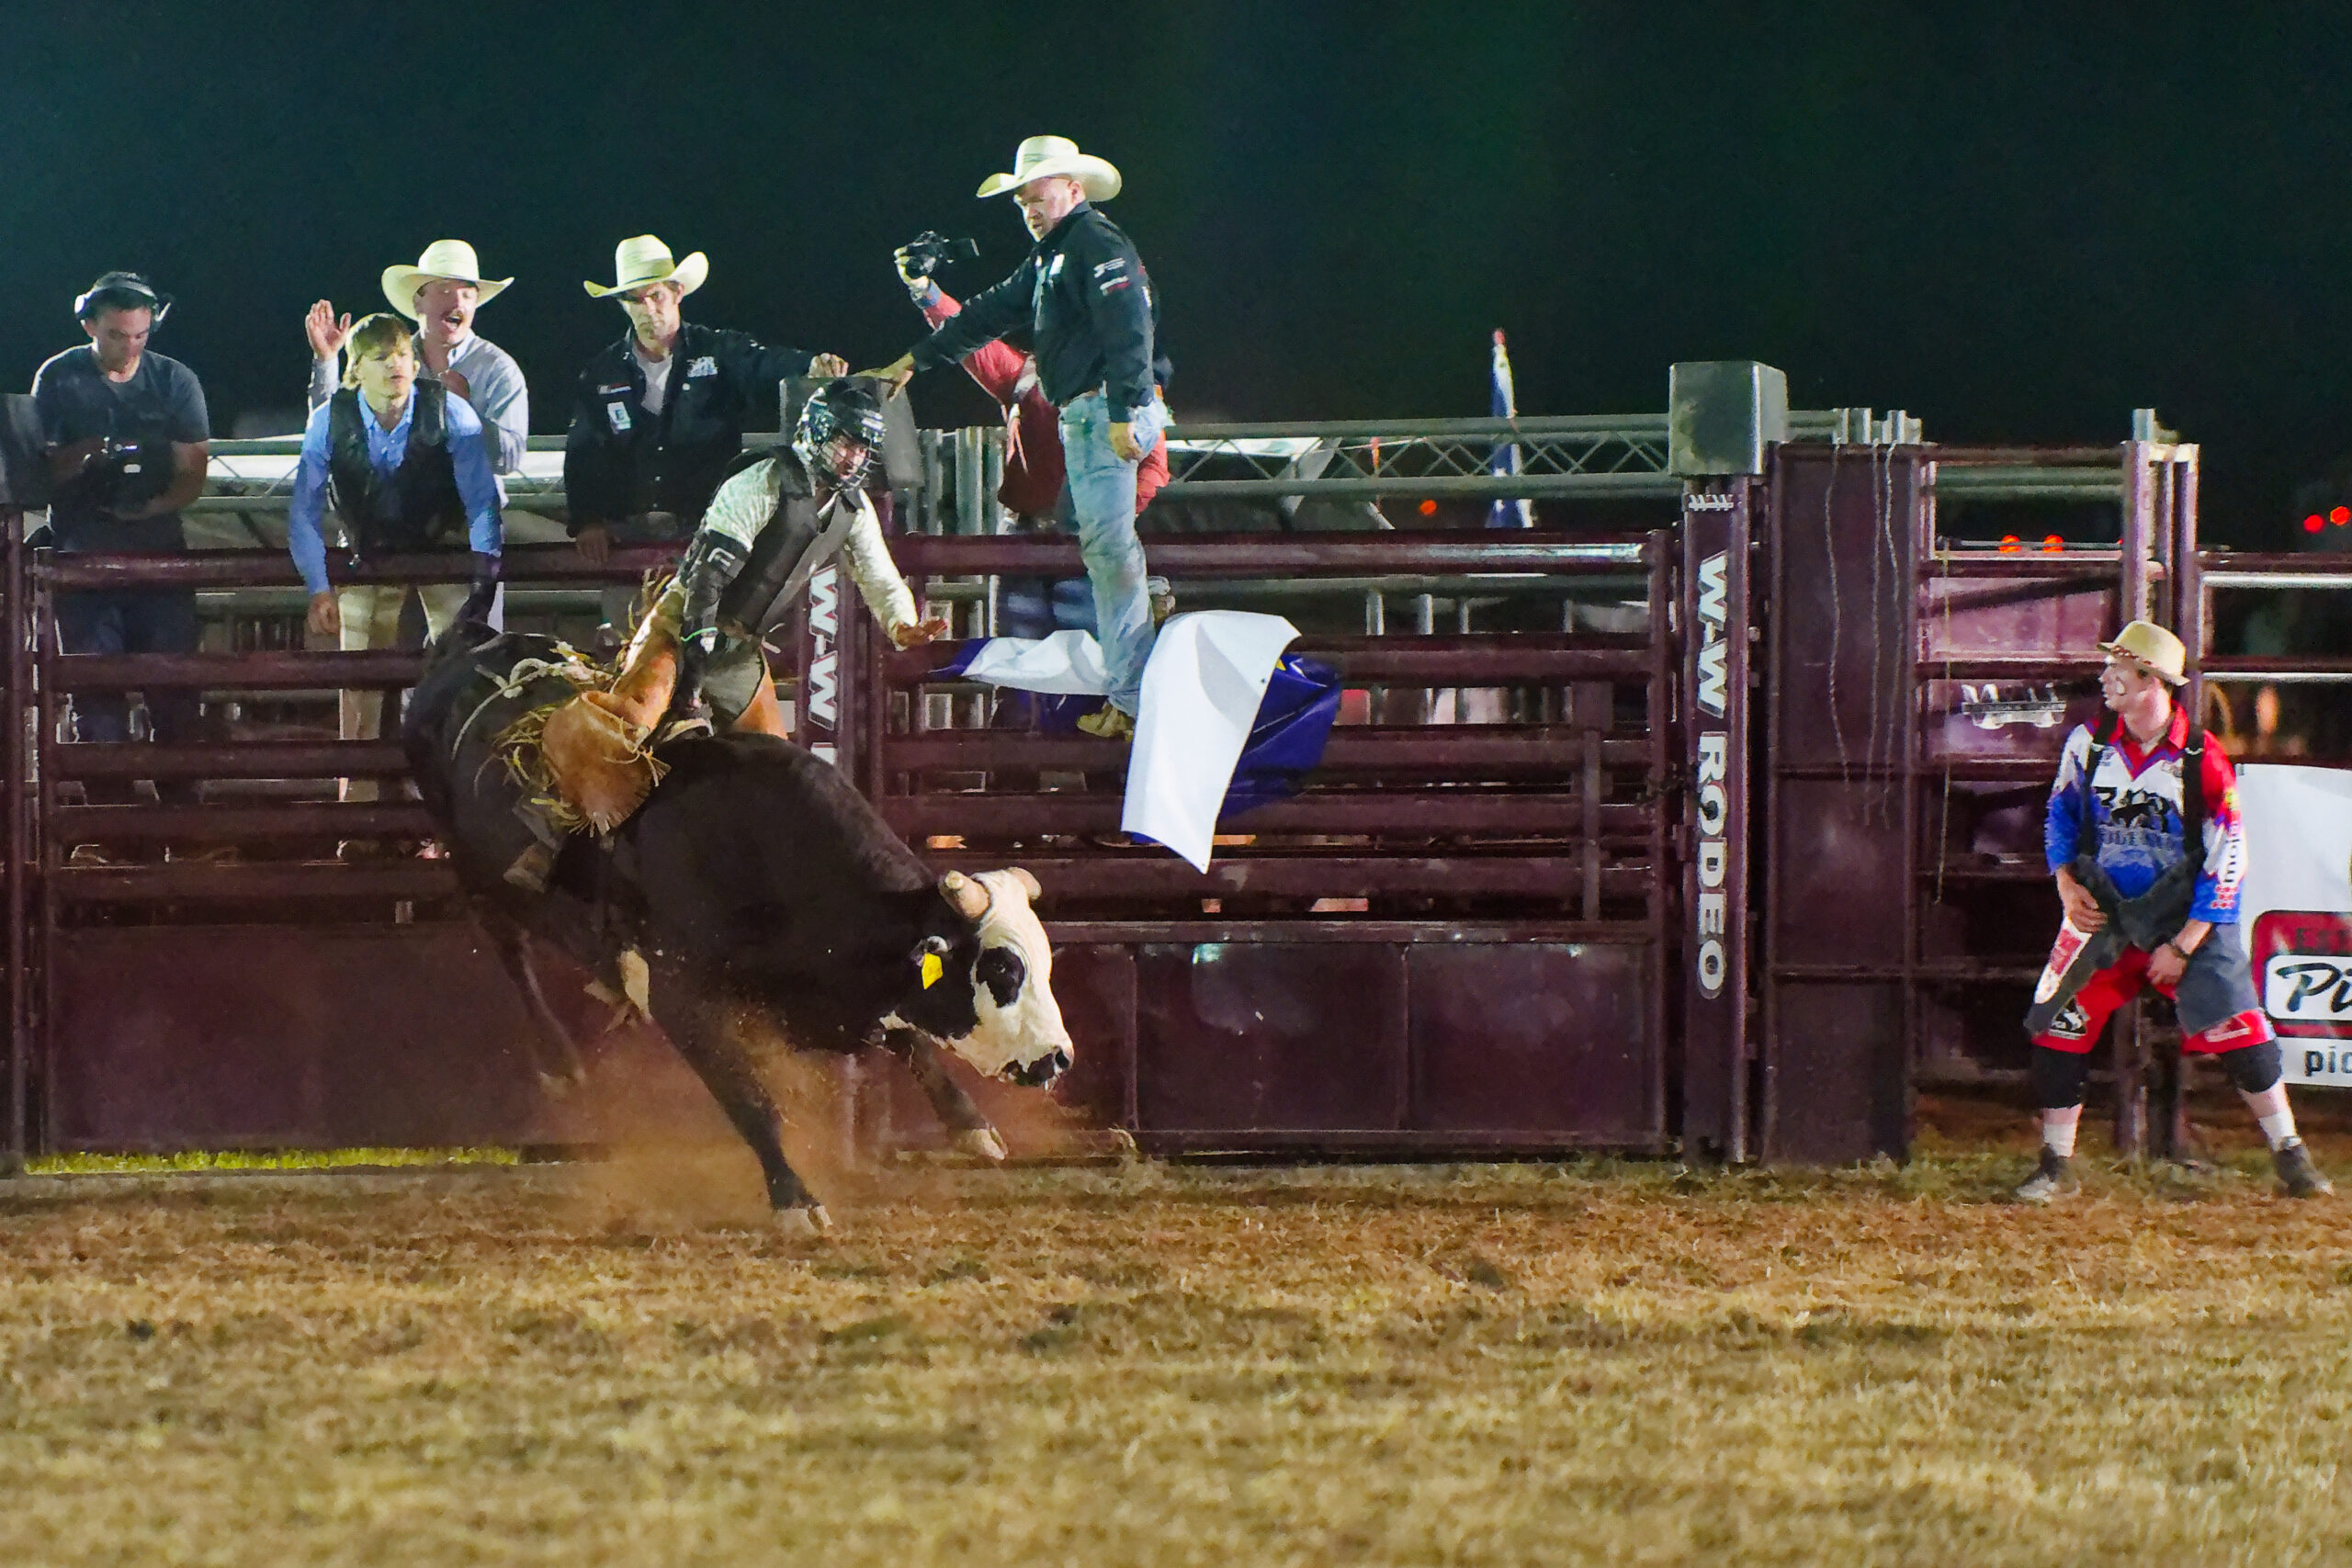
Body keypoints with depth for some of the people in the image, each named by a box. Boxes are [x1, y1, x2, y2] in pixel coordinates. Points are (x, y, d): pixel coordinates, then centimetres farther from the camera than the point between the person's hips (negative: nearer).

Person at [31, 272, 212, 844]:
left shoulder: (175, 381, 6)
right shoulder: (59, 380, 4)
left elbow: (194, 469, 4)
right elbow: (39, 469, 3)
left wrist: (154, 505, -16)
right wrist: (81, 455, -19)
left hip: (159, 550, 1)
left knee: (175, 695, -4)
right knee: (96, 696, -3)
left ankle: (183, 816, 5)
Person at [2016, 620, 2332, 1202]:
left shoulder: (2203, 761, -15)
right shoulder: (2088, 744, -2)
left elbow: (2226, 864, -11)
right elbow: (2061, 813, 15)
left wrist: (2183, 946, -14)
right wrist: (2068, 886, -1)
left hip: (2188, 918, -3)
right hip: (2103, 912, 3)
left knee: (2241, 1038, -9)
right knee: (2057, 1033, -5)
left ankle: (2290, 1157, 4)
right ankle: (2056, 1167, 9)